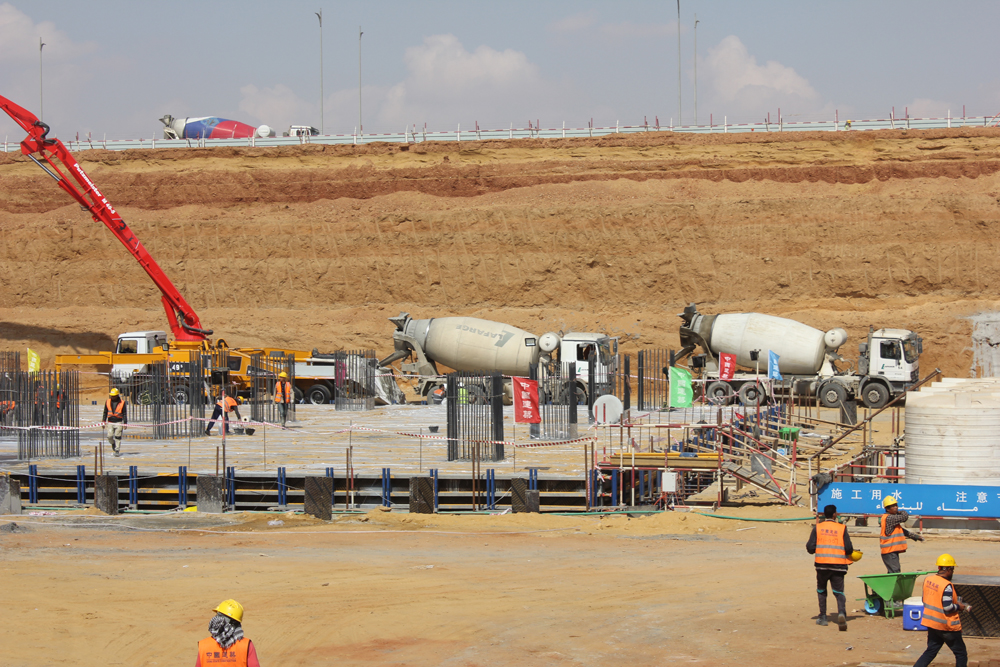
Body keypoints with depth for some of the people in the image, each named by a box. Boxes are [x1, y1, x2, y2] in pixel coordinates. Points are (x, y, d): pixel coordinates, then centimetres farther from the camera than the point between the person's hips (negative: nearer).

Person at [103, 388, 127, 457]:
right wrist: (103, 422, 10)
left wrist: (125, 423, -5)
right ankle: (113, 443, 25)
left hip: (118, 422, -3)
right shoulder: (108, 402, 6)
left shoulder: (122, 402, -3)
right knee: (110, 436, -6)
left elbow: (125, 414, 0)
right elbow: (105, 412, 13)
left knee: (118, 437, -7)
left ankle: (117, 450, 0)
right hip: (110, 422, 3)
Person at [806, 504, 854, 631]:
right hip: (838, 565, -1)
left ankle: (822, 617, 19)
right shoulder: (842, 528, 1)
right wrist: (847, 552, 21)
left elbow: (810, 548, 0)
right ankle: (841, 613, -25)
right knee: (839, 592, 2)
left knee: (821, 590, 20)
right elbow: (849, 549, -2)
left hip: (822, 564, 1)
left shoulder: (817, 527, 3)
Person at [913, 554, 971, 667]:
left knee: (931, 651, 15)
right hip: (947, 627, -7)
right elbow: (948, 607, -24)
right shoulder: (946, 585, -21)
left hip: (931, 623, 7)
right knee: (961, 654, 8)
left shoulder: (927, 579, 1)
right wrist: (959, 607, -5)